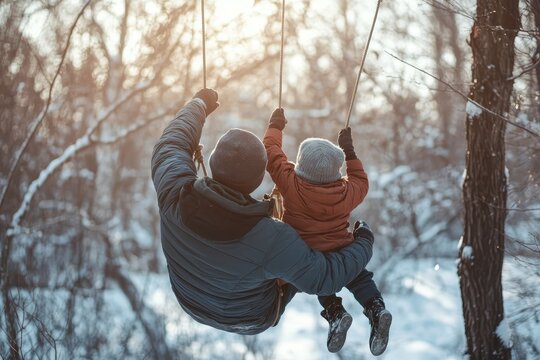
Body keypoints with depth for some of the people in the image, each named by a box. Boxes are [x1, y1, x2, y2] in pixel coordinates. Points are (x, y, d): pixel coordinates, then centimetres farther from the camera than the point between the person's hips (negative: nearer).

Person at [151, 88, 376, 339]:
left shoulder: (175, 192, -35)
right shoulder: (271, 240, -44)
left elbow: (171, 146, -12)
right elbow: (324, 278, -28)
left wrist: (198, 104, 6)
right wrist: (363, 244, -9)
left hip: (192, 301, 4)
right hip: (249, 319, -3)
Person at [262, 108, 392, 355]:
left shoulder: (290, 183, -19)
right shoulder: (346, 192, -11)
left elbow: (270, 150, -6)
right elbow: (361, 182, 13)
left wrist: (275, 126, 11)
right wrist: (349, 151, 17)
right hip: (342, 254, 1)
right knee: (359, 275, 26)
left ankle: (334, 312, -2)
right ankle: (375, 308, -2)